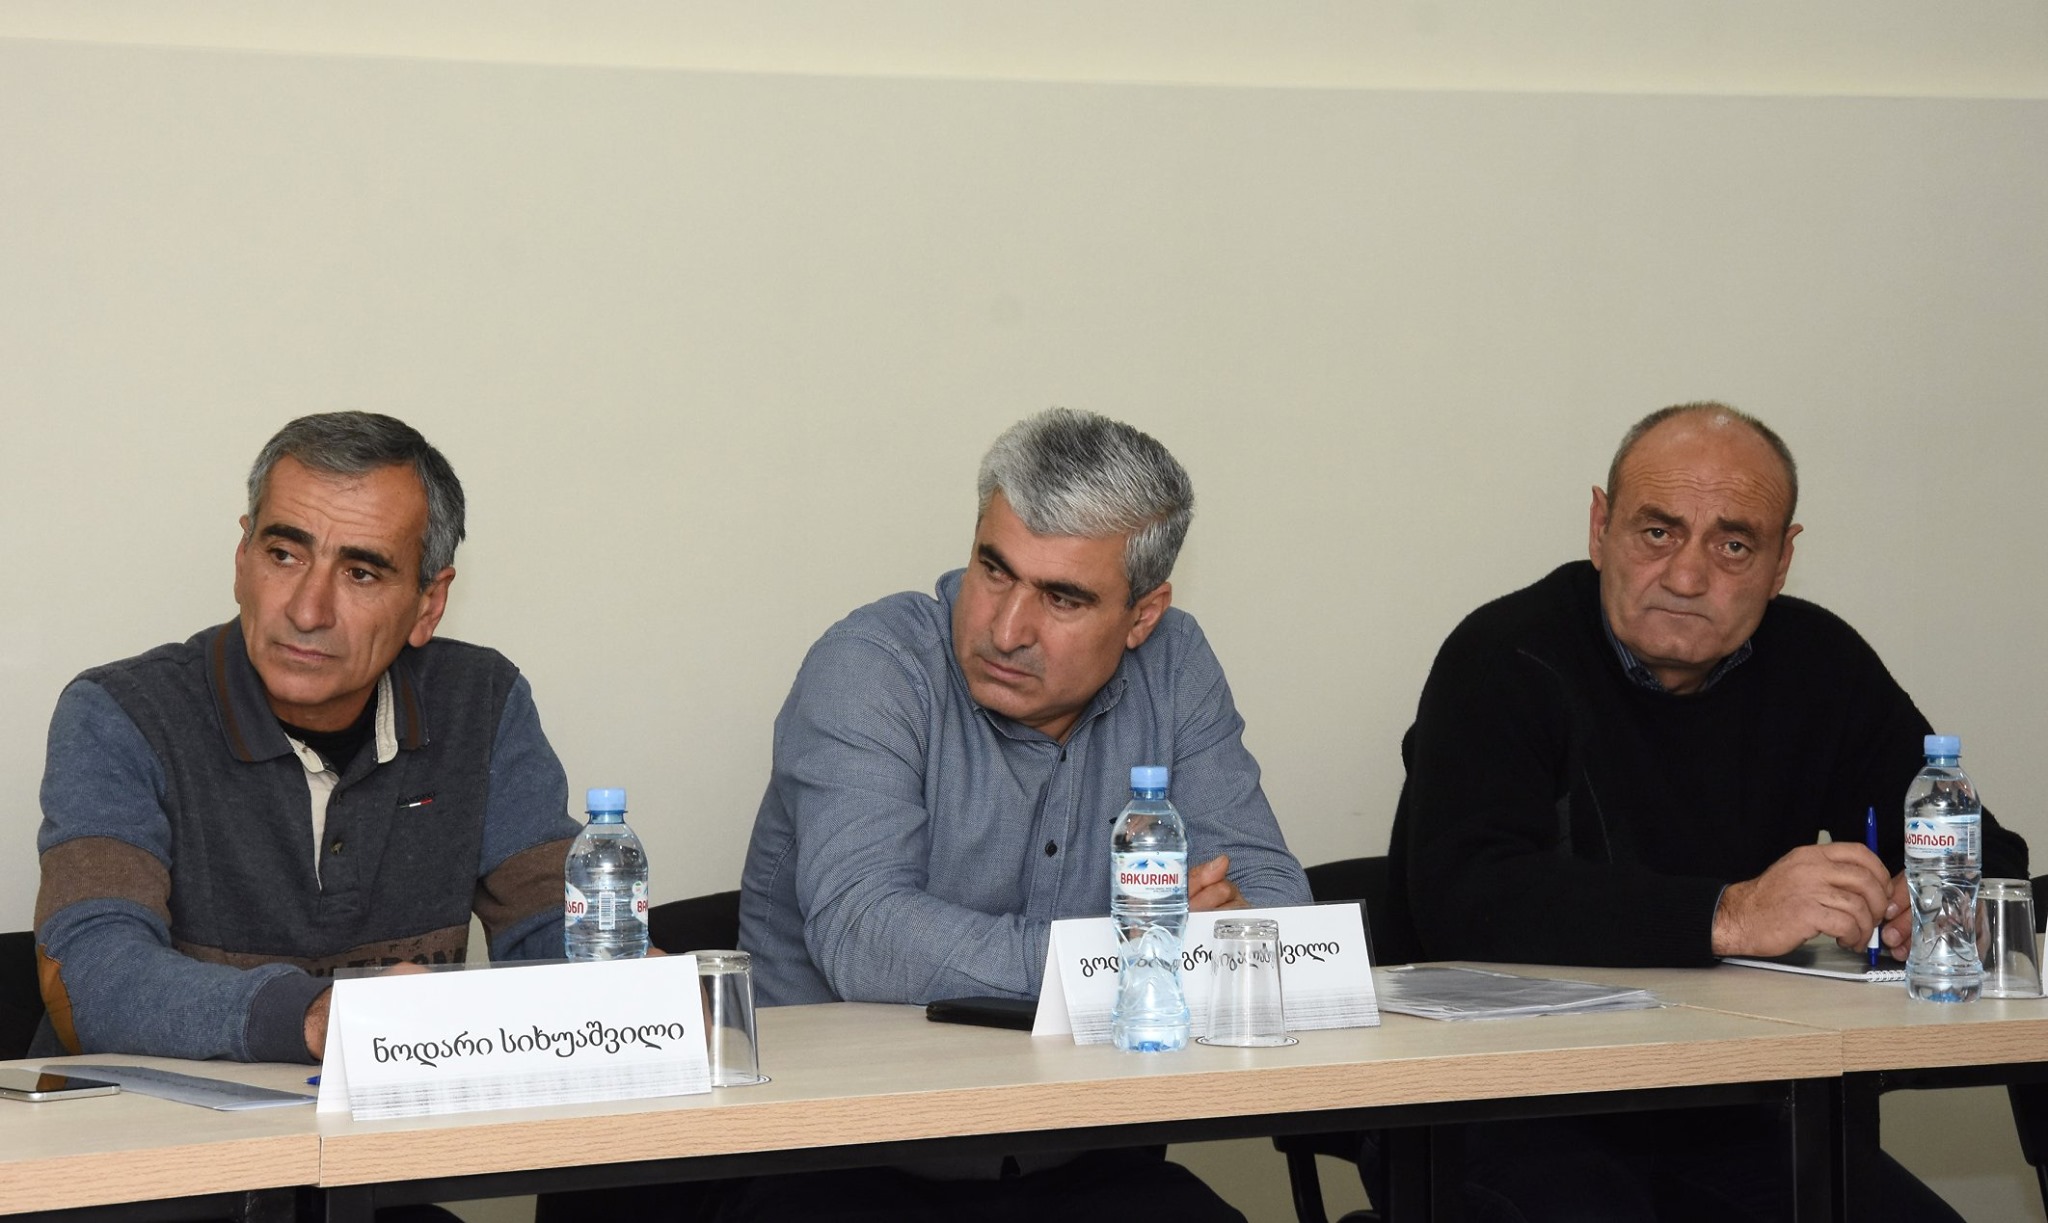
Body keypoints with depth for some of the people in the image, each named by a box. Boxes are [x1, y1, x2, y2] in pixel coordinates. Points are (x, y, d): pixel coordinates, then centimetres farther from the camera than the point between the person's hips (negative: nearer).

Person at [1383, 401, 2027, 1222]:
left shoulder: (1817, 664, 8)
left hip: (1726, 1123, 5)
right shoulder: (1503, 659, -8)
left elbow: (1990, 860, 10)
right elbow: (1462, 900, -23)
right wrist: (1730, 917, -29)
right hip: (1511, 1117, -5)